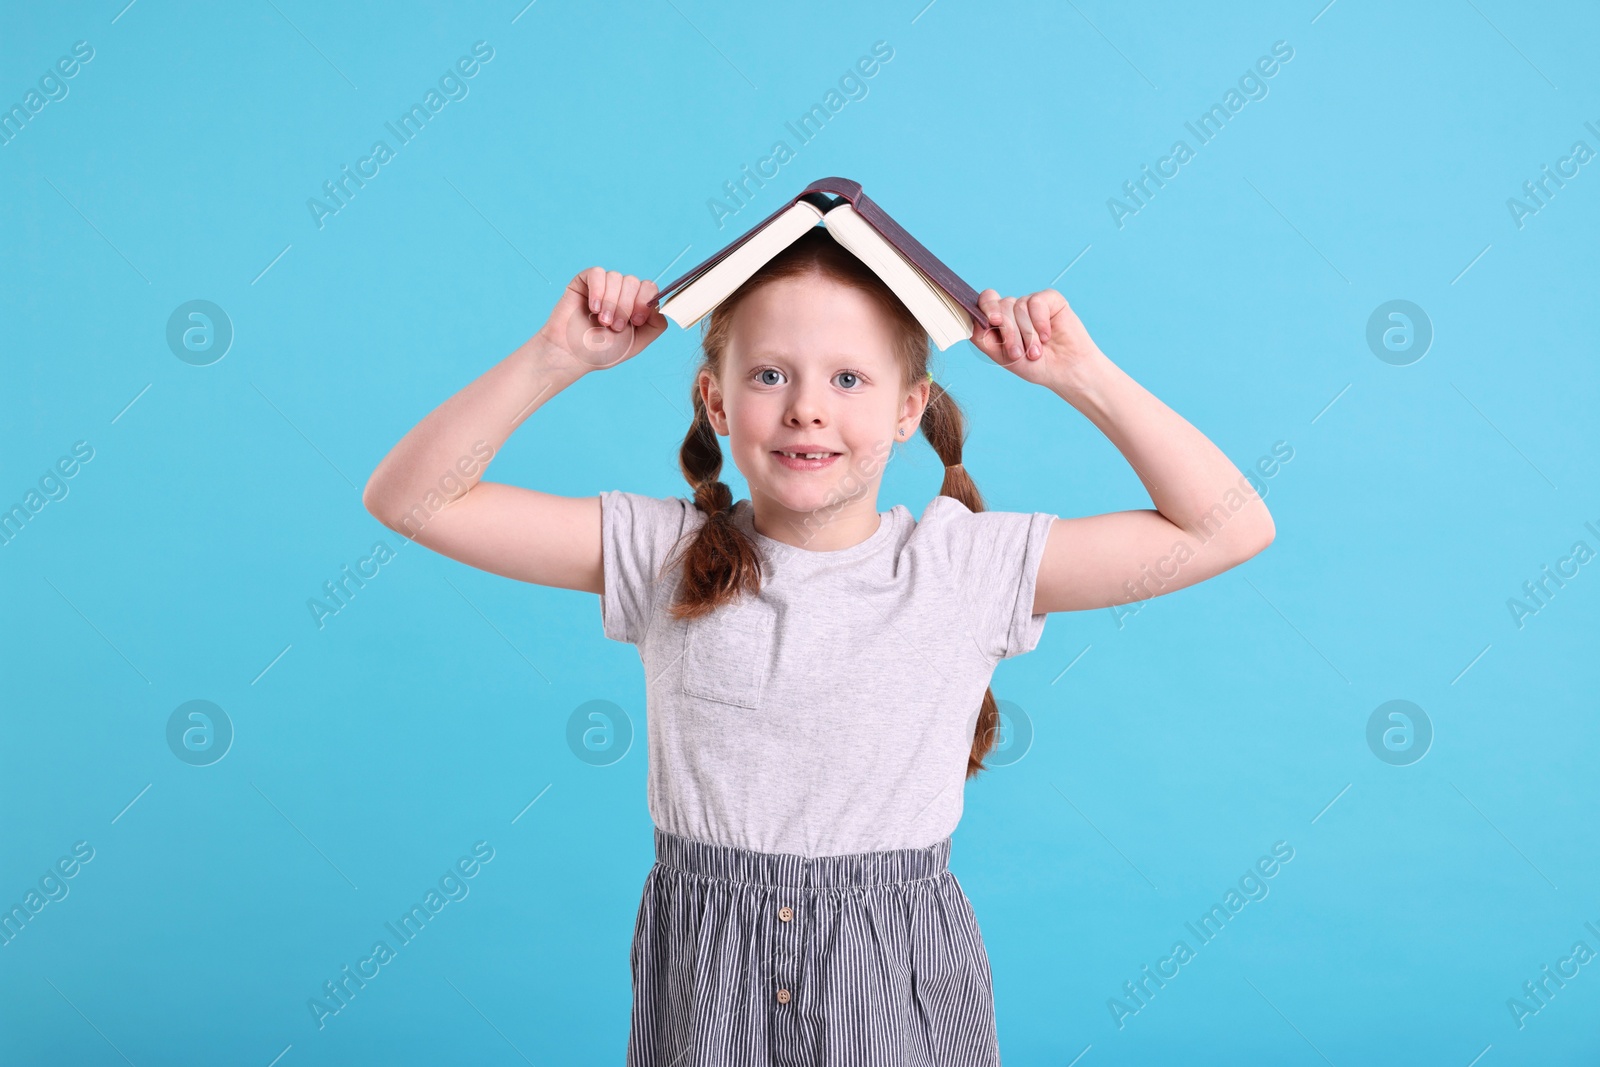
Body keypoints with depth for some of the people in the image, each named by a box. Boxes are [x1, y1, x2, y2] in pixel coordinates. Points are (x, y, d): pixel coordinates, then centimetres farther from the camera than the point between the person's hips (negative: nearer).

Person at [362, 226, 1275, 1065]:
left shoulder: (967, 565, -7)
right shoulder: (666, 554, -5)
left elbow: (1230, 528, -6)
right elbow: (411, 499, -7)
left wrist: (1084, 377, -12)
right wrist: (554, 359, -16)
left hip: (901, 986, 0)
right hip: (705, 976, 1)